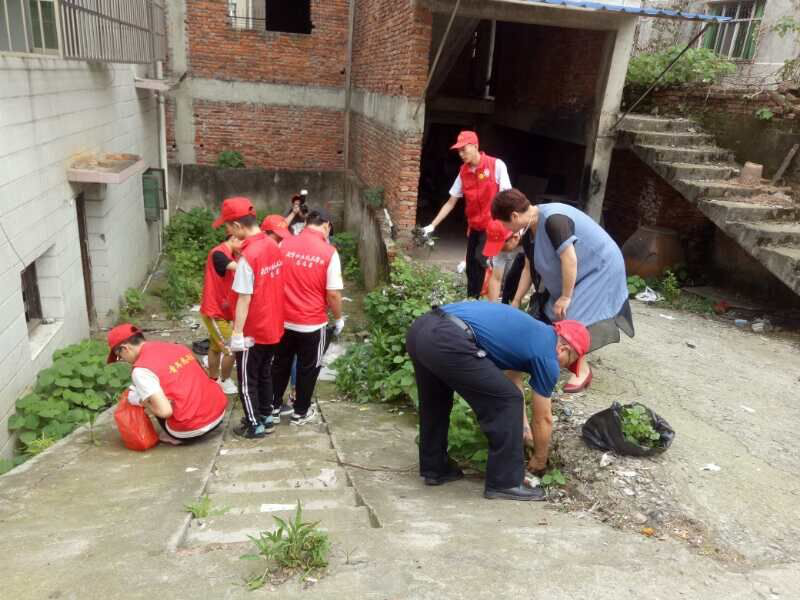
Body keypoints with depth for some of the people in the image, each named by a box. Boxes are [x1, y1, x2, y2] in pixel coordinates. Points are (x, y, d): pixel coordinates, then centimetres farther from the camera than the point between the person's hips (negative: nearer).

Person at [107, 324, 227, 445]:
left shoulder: (141, 370, -11)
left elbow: (165, 411, -17)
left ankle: (175, 436, 13)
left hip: (192, 428, -6)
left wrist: (140, 401, 3)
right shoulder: (176, 347, 10)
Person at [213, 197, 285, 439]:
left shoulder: (248, 256, -23)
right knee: (265, 373, 21)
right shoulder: (273, 246, 1)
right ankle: (266, 417, 32)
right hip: (273, 326, 8)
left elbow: (244, 299, -21)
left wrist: (237, 332, -16)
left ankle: (254, 425, 18)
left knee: (247, 379, 8)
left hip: (253, 330, -8)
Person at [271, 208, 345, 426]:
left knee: (280, 364, 20)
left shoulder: (284, 244, -3)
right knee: (308, 368, 14)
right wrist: (339, 319, 3)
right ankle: (300, 412, 27)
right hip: (313, 323, -3)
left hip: (284, 320, 3)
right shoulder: (329, 252, -13)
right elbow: (333, 294, -13)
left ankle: (274, 407, 33)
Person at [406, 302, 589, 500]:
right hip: (448, 341, -9)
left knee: (435, 403, 29)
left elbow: (512, 375, 45)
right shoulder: (546, 354, 9)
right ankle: (505, 483, 16)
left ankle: (434, 468, 41)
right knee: (506, 402, 6)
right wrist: (539, 460, 35)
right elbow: (543, 419, 19)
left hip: (420, 328, 9)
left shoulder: (530, 331, 32)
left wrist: (522, 423, 50)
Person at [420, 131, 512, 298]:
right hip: (473, 227, 6)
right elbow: (451, 202, 7)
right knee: (471, 267, 7)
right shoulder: (463, 172, 4)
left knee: (480, 260, -20)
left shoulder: (496, 165, -11)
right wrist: (433, 225, 1)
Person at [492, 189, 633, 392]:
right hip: (580, 272, 9)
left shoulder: (553, 220, -31)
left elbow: (570, 259, -32)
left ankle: (582, 370, 2)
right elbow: (529, 268, 5)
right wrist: (516, 302, 7)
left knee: (570, 318, -13)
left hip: (600, 268, -9)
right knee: (553, 315, 7)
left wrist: (565, 297, -24)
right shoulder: (531, 228, -1)